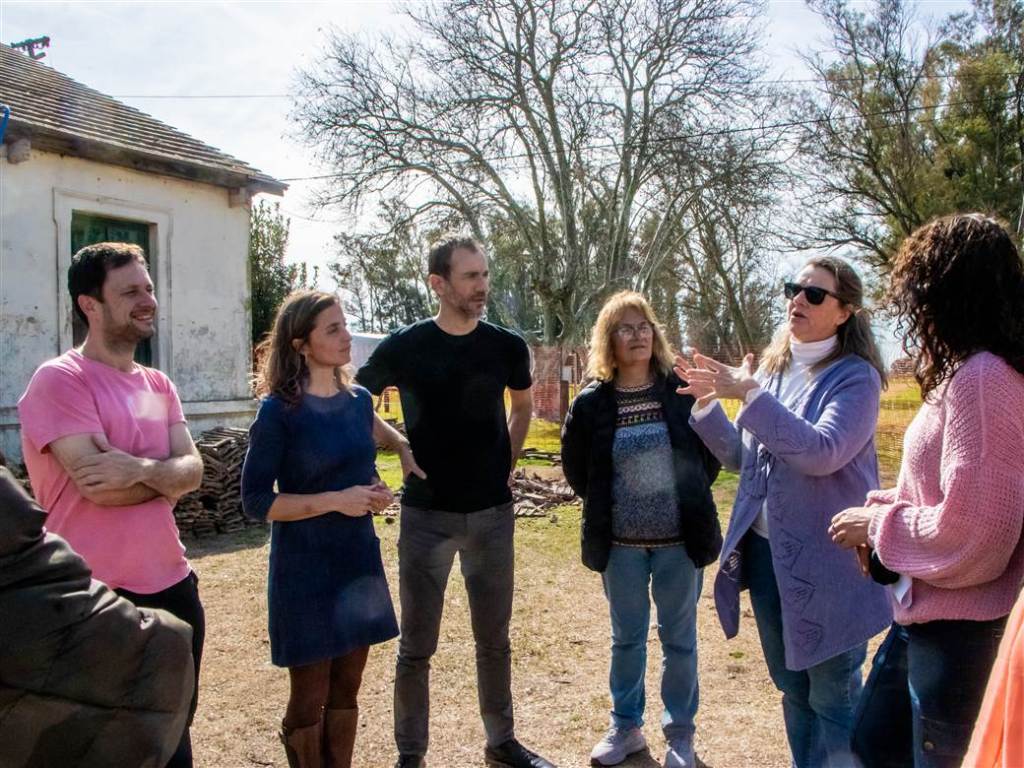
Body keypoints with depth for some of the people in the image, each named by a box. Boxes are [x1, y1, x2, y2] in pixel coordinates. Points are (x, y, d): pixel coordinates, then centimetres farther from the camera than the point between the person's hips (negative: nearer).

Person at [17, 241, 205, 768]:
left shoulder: (159, 386, 10)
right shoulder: (59, 380, -13)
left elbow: (193, 470, -2)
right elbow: (99, 485, -22)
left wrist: (140, 469, -21)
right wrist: (165, 477, -7)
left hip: (172, 586, 7)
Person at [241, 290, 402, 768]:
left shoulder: (359, 400, 5)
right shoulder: (279, 411, -13)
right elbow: (256, 501, -14)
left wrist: (375, 494, -2)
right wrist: (335, 501, -20)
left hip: (359, 564, 6)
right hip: (305, 572, -5)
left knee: (345, 693, 15)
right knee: (309, 700, 6)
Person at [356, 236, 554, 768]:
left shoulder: (506, 347, 0)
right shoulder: (405, 346, -8)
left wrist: (507, 461, 9)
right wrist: (402, 447, -5)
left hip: (493, 513, 3)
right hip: (426, 515, -2)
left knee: (494, 639, 15)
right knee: (416, 647, 7)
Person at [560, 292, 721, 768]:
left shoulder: (681, 391, -5)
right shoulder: (591, 403, -4)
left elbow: (713, 450, 5)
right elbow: (575, 466, 8)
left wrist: (690, 497, 2)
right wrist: (604, 507, 6)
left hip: (679, 541, -1)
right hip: (620, 544, 1)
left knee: (679, 639, 11)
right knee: (626, 639, 15)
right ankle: (625, 727, 32)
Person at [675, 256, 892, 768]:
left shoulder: (855, 376, -10)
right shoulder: (772, 369, 8)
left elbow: (822, 451, -27)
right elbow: (741, 457, 13)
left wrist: (751, 395, -27)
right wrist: (708, 404, 0)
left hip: (825, 563, -6)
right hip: (764, 551, 7)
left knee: (833, 698, 5)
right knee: (793, 688, 20)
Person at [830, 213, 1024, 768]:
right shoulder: (967, 371, 9)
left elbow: (967, 529, -24)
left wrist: (878, 523, -10)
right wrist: (886, 510, 3)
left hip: (959, 627, -10)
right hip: (924, 612, 10)